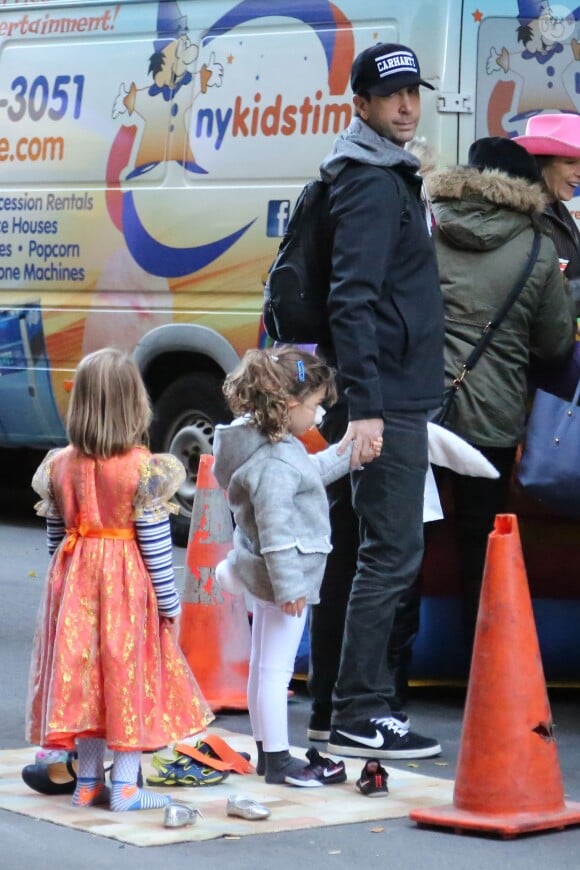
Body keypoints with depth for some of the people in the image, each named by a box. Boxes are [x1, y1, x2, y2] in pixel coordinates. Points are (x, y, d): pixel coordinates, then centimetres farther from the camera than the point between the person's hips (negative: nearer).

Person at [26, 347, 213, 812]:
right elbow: (155, 543, -11)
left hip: (75, 583, 5)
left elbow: (55, 534, 9)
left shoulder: (59, 465, 1)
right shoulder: (143, 469, -13)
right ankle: (125, 786, 6)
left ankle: (88, 781, 18)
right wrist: (170, 601, -2)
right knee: (130, 675, 3)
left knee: (83, 675, 11)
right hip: (128, 583, -4)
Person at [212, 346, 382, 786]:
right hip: (285, 574, -11)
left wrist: (352, 454, 25)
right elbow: (275, 530, -27)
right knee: (275, 669, -2)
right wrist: (289, 586, -24)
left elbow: (310, 472, 23)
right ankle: (277, 761, 5)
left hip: (264, 571, 11)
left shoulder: (273, 444, 6)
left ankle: (268, 751, 30)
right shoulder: (274, 462, -26)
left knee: (263, 666, 18)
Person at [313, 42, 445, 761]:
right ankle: (359, 716, -8)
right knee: (391, 554, -10)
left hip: (384, 397, 11)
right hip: (385, 400, -11)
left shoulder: (388, 177, 19)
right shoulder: (373, 184, -14)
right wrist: (365, 405, -27)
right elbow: (351, 299, -22)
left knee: (354, 550, 14)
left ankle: (331, 702, 21)